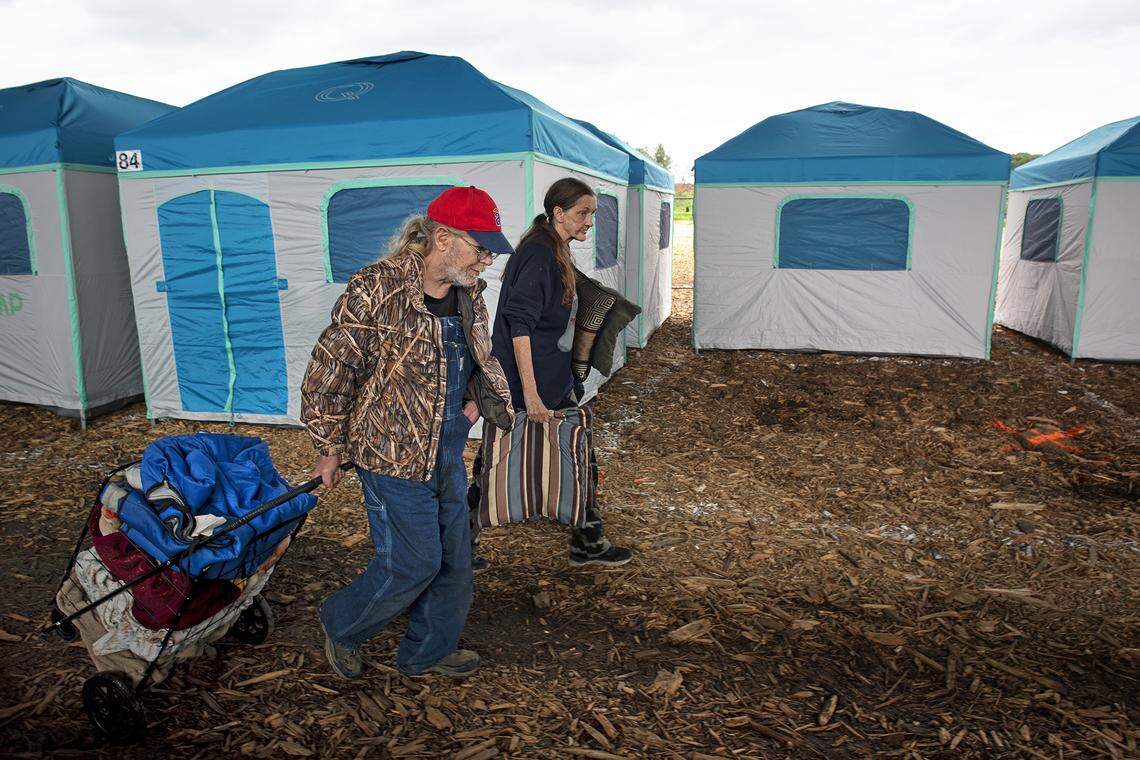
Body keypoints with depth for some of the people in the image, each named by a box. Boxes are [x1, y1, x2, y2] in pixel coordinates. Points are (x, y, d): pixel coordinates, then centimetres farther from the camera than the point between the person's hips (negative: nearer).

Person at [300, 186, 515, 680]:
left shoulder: (468, 294, 4)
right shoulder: (378, 290, -20)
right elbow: (330, 369, -14)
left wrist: (476, 397, 2)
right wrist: (331, 447, -7)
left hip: (447, 452, 8)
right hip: (393, 453, -8)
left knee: (453, 558, 15)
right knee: (412, 563, 2)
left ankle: (429, 651, 38)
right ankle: (340, 625, 31)